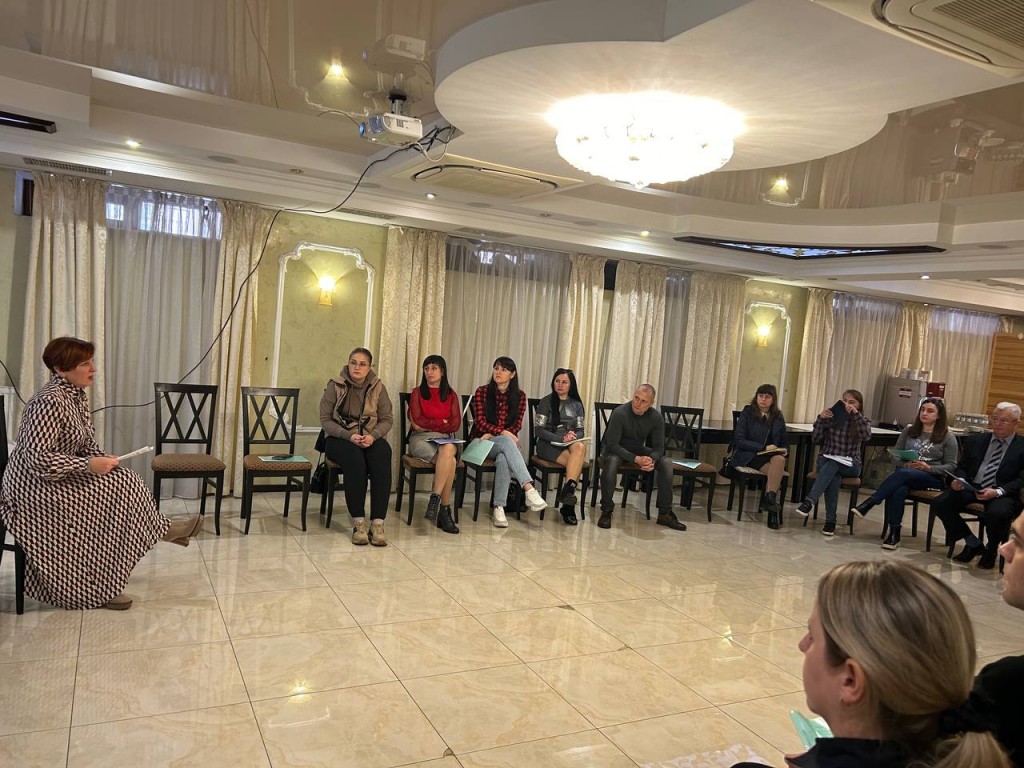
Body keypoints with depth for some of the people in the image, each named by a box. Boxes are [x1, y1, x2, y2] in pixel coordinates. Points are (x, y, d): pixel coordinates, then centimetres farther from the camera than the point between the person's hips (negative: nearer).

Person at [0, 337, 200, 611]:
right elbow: (36, 459, -29)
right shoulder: (49, 402, -25)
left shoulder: (76, 395, 3)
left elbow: (86, 443, 10)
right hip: (35, 485, -8)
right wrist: (88, 465, -28)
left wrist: (101, 459, -9)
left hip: (60, 475, 8)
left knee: (123, 481, -4)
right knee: (108, 501, -11)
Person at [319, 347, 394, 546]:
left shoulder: (378, 387, 4)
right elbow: (325, 419, -4)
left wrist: (373, 436, -17)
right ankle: (358, 523, -31)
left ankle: (377, 523, -35)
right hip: (340, 438, -2)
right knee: (355, 459, -36)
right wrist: (349, 435, -19)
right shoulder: (335, 386, -1)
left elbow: (387, 419, 4)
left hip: (371, 438, 2)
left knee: (382, 457, -33)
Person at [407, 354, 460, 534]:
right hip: (421, 439, -2)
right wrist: (442, 422, -2)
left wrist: (429, 424, -5)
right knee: (450, 461, -34)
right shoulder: (417, 393, 9)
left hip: (444, 440, 2)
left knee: (448, 449, -38)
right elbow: (416, 422, -4)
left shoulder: (451, 395, 15)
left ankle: (435, 499, -33)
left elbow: (455, 425, 3)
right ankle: (445, 510, -30)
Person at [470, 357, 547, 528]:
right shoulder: (482, 391, 1)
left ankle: (499, 509, -37)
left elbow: (517, 425, 2)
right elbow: (480, 422, -6)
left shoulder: (519, 396, 7)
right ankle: (530, 490, -51)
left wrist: (492, 434, -13)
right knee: (507, 442, -37)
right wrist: (503, 433, -23)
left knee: (503, 458, -37)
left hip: (506, 442, 2)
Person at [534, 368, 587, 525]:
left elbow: (580, 431, 13)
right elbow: (539, 429, -4)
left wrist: (574, 435, -13)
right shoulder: (546, 402, 4)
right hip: (548, 445, -3)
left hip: (571, 444, 3)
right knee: (577, 462, -32)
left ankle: (567, 491, -39)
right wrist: (561, 438, -17)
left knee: (580, 447, -35)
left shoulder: (577, 405, 17)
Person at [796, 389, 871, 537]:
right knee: (833, 475, -34)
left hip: (849, 465, 0)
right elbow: (816, 439, -1)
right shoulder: (832, 417, 7)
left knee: (832, 466, -35)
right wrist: (820, 418, -14)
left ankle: (810, 501, -50)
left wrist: (856, 414, -23)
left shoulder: (862, 421, 7)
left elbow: (866, 436, -16)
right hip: (826, 459, 0)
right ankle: (830, 521, -37)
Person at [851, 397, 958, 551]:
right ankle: (894, 534, -33)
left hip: (933, 478, -3)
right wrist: (906, 464, -11)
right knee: (898, 489, -36)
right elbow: (896, 456, 12)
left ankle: (867, 504, -38)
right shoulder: (909, 431, 14)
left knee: (902, 474, -37)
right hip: (906, 472, 3)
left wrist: (929, 468, -16)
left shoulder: (948, 437, 4)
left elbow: (951, 466, 0)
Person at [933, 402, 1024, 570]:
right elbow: (961, 467, 17)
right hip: (971, 488, 4)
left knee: (996, 513, -37)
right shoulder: (975, 441, 15)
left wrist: (998, 491, -21)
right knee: (939, 504, -19)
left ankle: (991, 550, -2)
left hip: (1003, 494, -4)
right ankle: (972, 543, 4)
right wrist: (959, 480, -7)